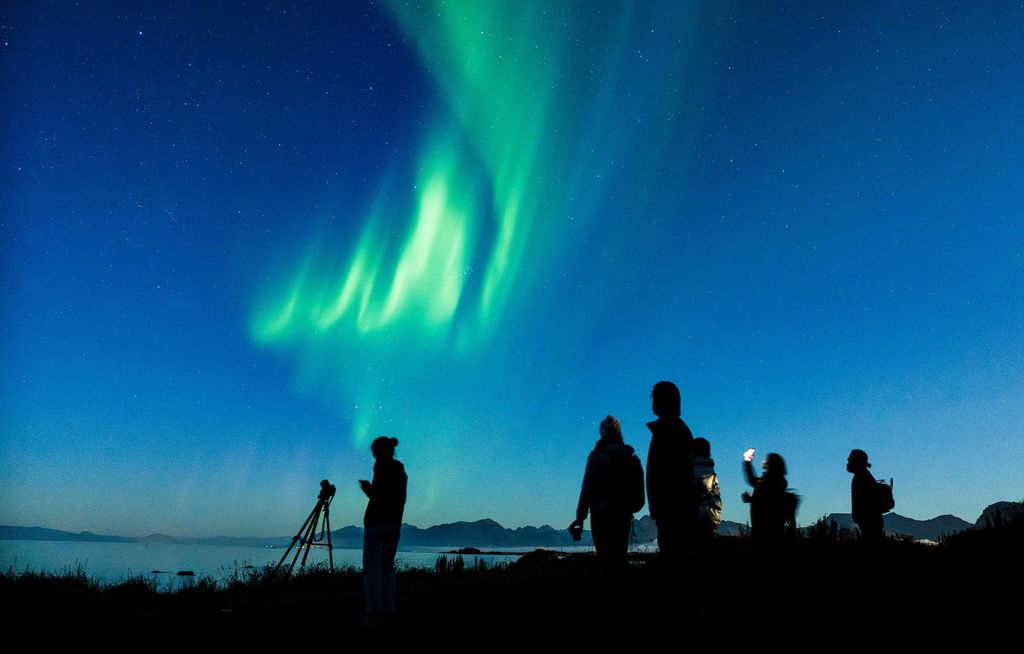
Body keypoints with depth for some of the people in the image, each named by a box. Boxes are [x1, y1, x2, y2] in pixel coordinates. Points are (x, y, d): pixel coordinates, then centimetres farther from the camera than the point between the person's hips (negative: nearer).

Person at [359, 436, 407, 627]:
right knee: (387, 568, 9)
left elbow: (377, 494, -17)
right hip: (394, 524, 7)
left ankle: (374, 615, -7)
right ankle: (387, 613, 7)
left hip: (376, 523, -7)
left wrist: (368, 488, -1)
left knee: (371, 568, -4)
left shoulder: (381, 465, -8)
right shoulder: (401, 470, 14)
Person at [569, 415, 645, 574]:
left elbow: (587, 488, -12)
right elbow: (639, 492, 8)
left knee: (605, 557, 1)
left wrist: (580, 516, -8)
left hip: (602, 514, -5)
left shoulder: (597, 456, -10)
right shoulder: (632, 457, 5)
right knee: (620, 558, 14)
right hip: (624, 515, 5)